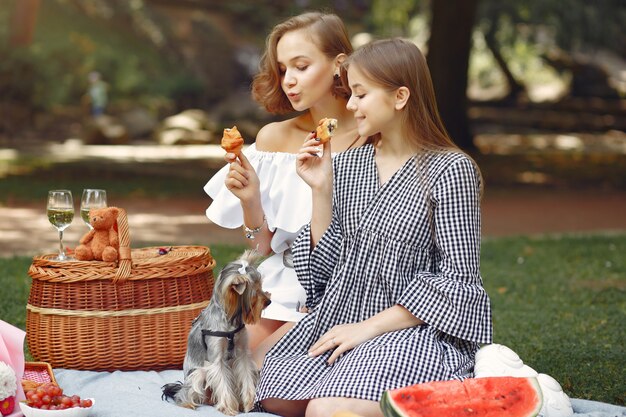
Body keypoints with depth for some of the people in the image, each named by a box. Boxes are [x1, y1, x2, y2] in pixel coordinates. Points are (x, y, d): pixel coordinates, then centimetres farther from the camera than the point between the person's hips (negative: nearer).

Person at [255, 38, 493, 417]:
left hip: (414, 328, -5)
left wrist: (371, 325, -14)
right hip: (340, 320, 6)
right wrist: (321, 191, -3)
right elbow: (326, 266, 8)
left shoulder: (450, 169, -8)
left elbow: (457, 278, -10)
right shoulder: (346, 166, 9)